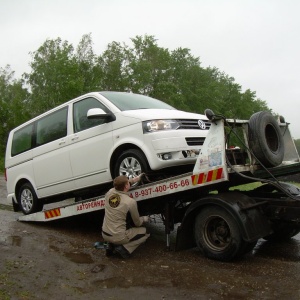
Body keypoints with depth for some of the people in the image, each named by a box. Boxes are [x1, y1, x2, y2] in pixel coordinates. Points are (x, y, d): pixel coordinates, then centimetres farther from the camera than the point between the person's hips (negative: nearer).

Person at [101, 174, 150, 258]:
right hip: (118, 237, -6)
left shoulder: (109, 193, -5)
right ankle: (124, 248, -3)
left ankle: (112, 245, 14)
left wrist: (133, 180, 23)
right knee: (145, 232, 12)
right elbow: (138, 223, -2)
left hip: (104, 234, 6)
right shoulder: (131, 202, -18)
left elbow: (119, 185, 23)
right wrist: (144, 219, 20)